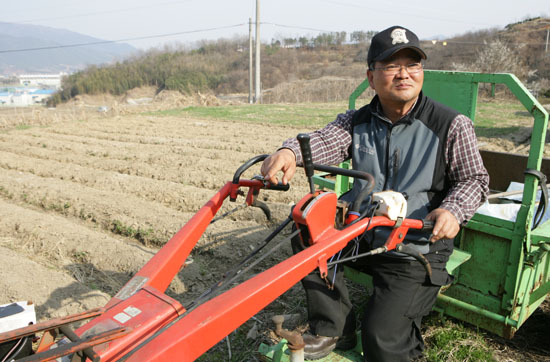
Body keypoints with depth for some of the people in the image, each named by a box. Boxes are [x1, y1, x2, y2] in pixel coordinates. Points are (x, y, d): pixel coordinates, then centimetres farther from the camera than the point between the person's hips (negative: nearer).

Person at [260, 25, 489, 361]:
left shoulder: (452, 125, -7)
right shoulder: (357, 121, 1)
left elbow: (474, 179, -2)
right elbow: (324, 140, -18)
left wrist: (454, 209, -24)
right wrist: (291, 151, -41)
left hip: (416, 251, -4)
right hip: (361, 235, 4)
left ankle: (408, 331, 29)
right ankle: (333, 329, -3)